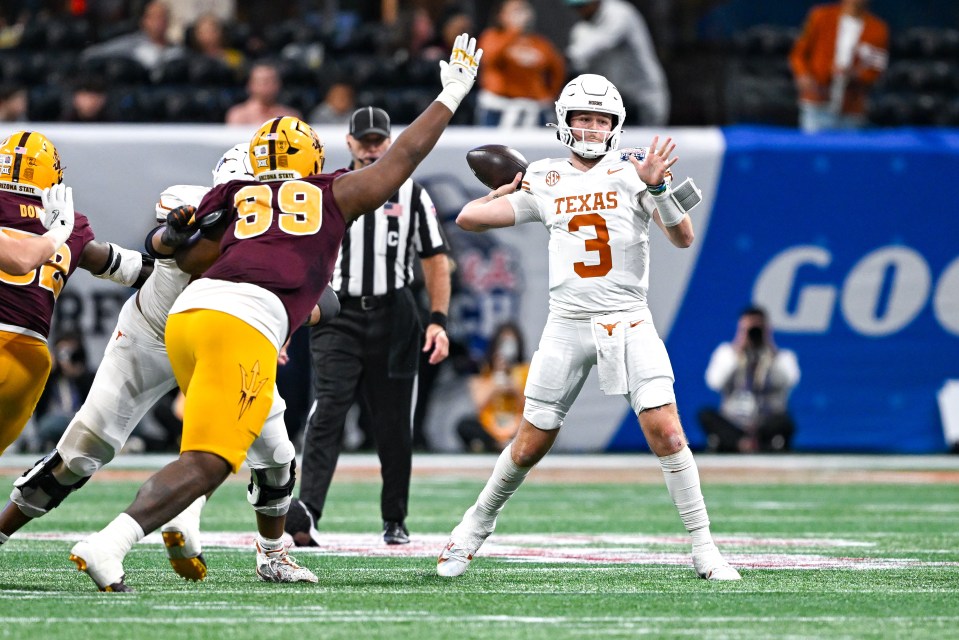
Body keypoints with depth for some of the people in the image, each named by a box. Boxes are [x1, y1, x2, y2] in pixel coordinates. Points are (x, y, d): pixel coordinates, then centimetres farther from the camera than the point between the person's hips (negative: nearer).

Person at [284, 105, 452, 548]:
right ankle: (307, 511, -30)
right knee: (327, 411, -17)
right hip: (337, 317, -1)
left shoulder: (411, 194, 7)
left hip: (393, 320, 1)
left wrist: (439, 321, -4)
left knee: (394, 424, 5)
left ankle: (395, 520, 18)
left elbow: (436, 260, 7)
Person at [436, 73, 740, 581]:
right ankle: (477, 524, 28)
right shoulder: (545, 182, 7)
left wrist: (657, 186, -22)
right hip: (567, 325, 2)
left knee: (666, 433, -14)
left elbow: (683, 238, -10)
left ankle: (703, 548, -6)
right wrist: (508, 189, 8)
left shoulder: (632, 171, 1)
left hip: (629, 323, -2)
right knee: (531, 445, 6)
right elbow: (468, 219, 10)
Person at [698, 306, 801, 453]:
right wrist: (737, 351, -6)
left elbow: (790, 380, -16)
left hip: (768, 428, -1)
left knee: (784, 421, -34)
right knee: (706, 414, -28)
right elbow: (714, 382, -8)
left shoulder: (783, 356, 7)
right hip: (732, 427, 1)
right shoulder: (727, 352, 11)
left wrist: (770, 348, -8)